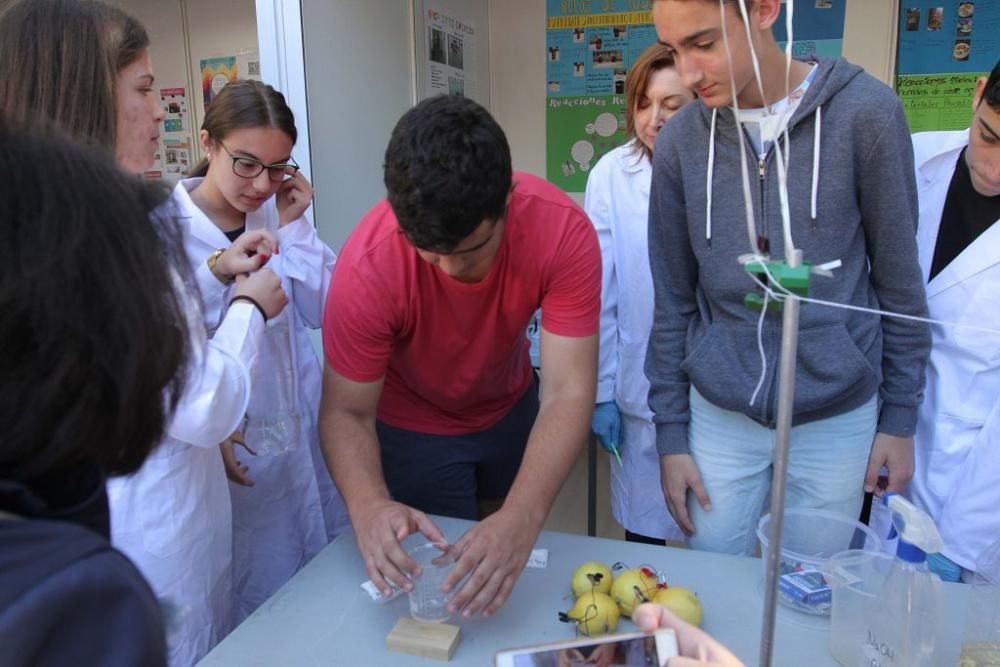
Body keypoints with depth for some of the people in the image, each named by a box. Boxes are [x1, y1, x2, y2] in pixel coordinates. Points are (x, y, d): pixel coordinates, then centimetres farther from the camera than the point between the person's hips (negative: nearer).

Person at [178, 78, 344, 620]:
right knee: (252, 603, 11)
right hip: (230, 451, -4)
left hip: (301, 434, 5)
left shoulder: (276, 212, 2)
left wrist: (293, 226, -11)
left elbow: (327, 312, -4)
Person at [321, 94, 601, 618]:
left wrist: (522, 518, -51)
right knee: (433, 579, 12)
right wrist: (369, 506, -46)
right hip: (414, 427, -3)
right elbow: (347, 412, -26)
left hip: (511, 407, 3)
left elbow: (567, 392, -36)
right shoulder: (368, 265, -35)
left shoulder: (562, 230, -33)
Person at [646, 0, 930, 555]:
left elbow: (899, 282, -3)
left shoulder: (865, 112, -11)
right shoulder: (679, 140, -5)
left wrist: (901, 417, 1)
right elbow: (673, 300, 1)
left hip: (838, 419, -1)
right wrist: (670, 432, 2)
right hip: (719, 417, 1)